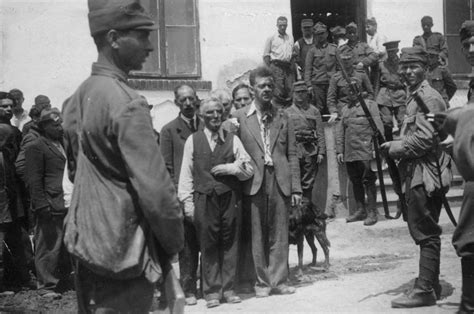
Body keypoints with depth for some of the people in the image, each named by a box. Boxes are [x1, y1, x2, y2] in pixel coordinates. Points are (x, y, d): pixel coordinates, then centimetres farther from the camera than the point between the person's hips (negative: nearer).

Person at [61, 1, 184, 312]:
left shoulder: (76, 98, 6)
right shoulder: (126, 103, -20)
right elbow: (156, 190, -22)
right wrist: (175, 242, -8)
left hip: (84, 242, 9)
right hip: (122, 251, -9)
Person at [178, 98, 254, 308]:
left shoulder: (233, 139, 8)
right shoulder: (193, 140, 6)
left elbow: (249, 170, 9)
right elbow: (186, 173, 5)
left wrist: (230, 168, -8)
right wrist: (187, 200, 0)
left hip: (231, 197, 1)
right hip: (204, 198, -1)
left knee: (230, 243, 4)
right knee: (208, 245, 2)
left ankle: (228, 289, 12)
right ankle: (212, 291, 9)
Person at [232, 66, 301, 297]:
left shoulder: (282, 117, 11)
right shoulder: (240, 117, 4)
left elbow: (292, 154, 10)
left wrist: (296, 187, 4)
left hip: (280, 181, 2)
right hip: (254, 182, -2)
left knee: (279, 234, 4)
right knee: (257, 235, 3)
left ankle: (278, 281, 12)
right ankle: (262, 282, 13)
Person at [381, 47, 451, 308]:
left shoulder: (428, 98, -13)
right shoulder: (415, 97, 18)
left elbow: (425, 138, -22)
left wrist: (395, 148, -14)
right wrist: (396, 144, 8)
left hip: (425, 175, -10)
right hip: (418, 174, 10)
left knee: (426, 233, -5)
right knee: (424, 232, 15)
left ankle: (425, 290, 0)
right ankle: (430, 284, 24)